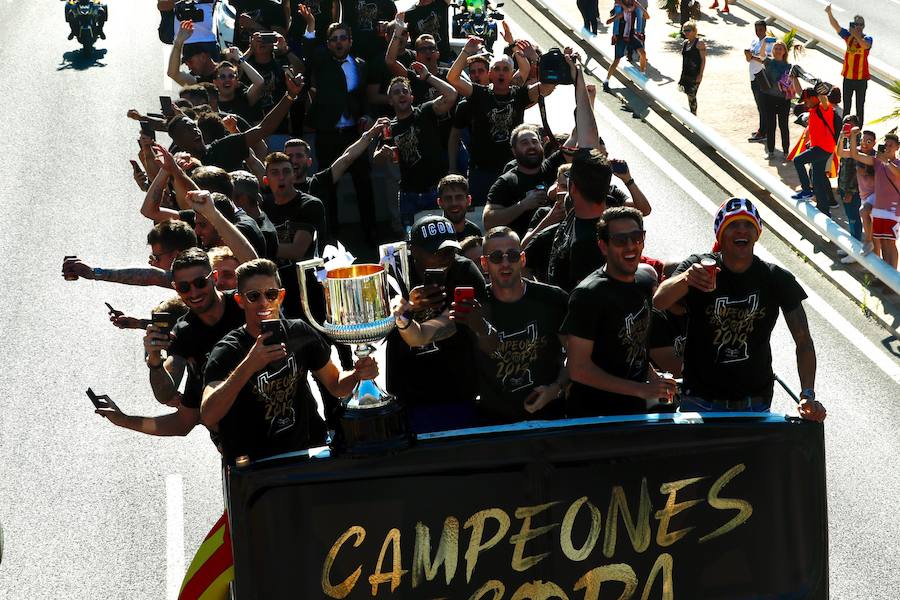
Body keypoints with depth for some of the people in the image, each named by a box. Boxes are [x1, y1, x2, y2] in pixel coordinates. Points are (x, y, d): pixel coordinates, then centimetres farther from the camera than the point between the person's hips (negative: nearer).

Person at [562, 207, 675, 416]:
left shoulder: (644, 284, 6)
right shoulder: (588, 294, -19)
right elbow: (578, 369, -22)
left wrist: (652, 377, 5)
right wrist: (641, 390, -20)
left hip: (636, 411, 7)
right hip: (593, 415, -7)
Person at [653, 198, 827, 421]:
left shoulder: (777, 279, -5)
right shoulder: (698, 267, -8)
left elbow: (803, 342, -7)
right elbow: (659, 302, -26)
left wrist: (808, 395, -22)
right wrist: (686, 278, -48)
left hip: (756, 402, 1)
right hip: (701, 402, -1)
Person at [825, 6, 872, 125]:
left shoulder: (867, 39, -9)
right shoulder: (848, 36, 1)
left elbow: (865, 45, -33)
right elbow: (835, 25, -9)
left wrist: (856, 34, -34)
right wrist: (829, 13, -24)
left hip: (861, 78, -3)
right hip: (848, 77, 3)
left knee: (860, 105, 7)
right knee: (846, 105, 12)